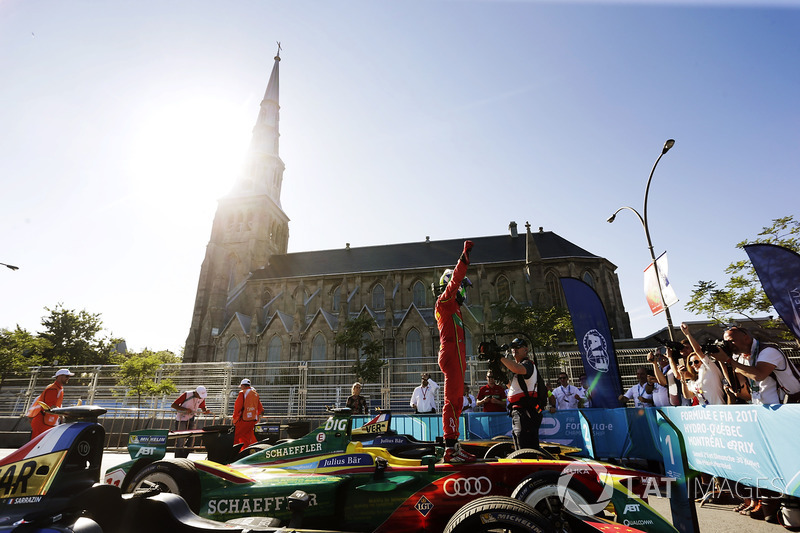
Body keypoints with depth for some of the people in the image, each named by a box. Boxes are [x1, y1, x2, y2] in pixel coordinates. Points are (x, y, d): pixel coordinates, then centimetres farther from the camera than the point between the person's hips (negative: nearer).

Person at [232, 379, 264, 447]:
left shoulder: (242, 393, -4)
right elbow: (260, 407, 19)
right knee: (247, 439, 13)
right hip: (253, 419, 7)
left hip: (244, 419, -7)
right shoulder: (255, 394, 15)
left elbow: (237, 406, -10)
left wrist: (235, 417, -1)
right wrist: (257, 416, 28)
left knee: (236, 437, 2)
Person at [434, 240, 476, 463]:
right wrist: (465, 256, -21)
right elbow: (455, 279, -18)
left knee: (456, 402, 11)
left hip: (455, 358, 10)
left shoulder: (451, 306, 25)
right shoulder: (445, 301, -4)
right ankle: (451, 448, -9)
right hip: (451, 355, -10)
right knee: (452, 401, -11)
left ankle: (452, 445, 17)